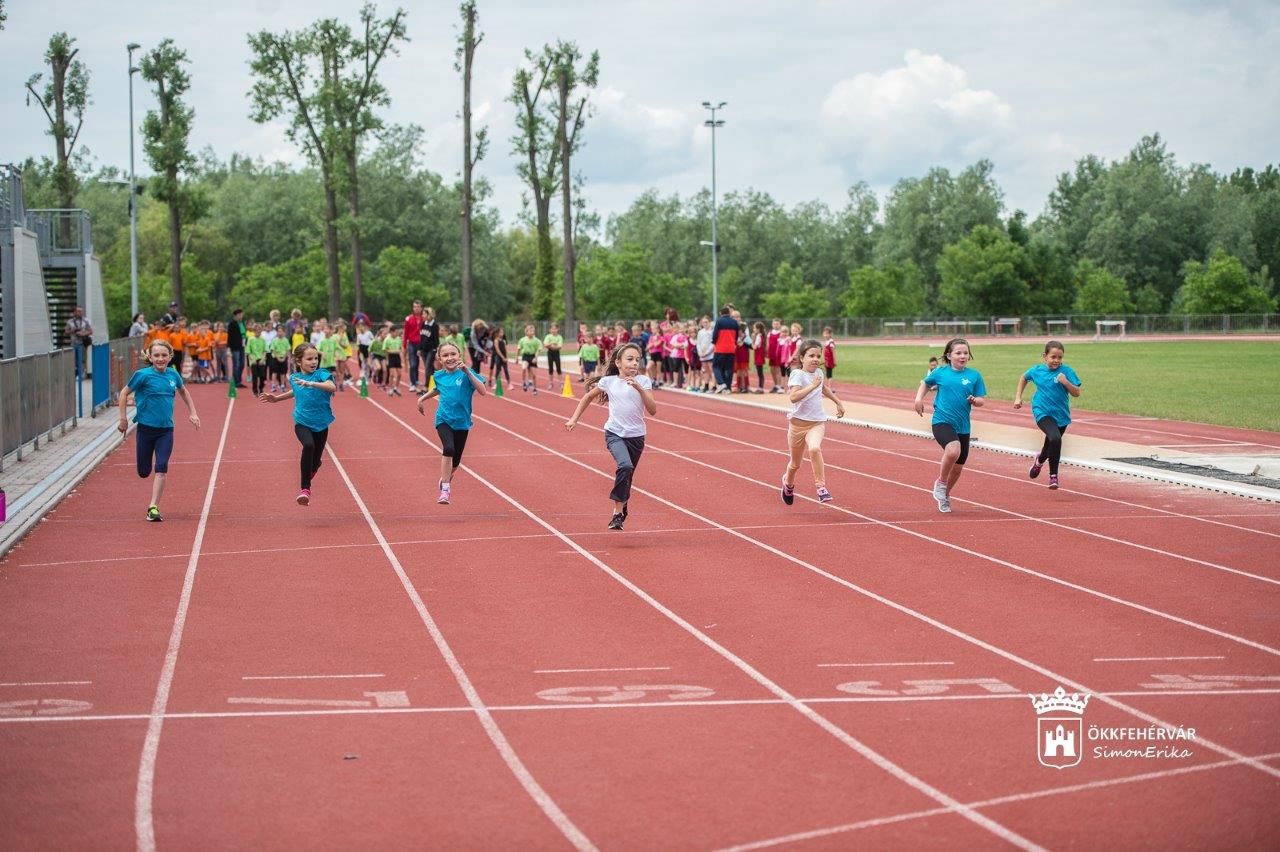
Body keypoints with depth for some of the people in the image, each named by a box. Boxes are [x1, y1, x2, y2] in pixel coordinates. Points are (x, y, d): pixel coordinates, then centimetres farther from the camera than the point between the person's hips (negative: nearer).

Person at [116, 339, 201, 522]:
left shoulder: (173, 374, 1)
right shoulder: (143, 375, -11)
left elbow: (183, 391, 22)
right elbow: (124, 393, -2)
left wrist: (192, 413, 16)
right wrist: (123, 419, -5)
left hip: (166, 430, 2)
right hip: (146, 428, -2)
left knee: (161, 469, -11)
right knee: (144, 472, 5)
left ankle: (153, 507, -8)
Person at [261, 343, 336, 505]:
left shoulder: (321, 374, -12)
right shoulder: (294, 377, 0)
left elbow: (333, 387, -33)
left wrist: (311, 383, -41)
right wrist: (276, 398, 22)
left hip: (321, 424, 0)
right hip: (302, 423, 0)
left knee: (315, 462, 9)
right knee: (308, 445, -30)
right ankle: (305, 489, -26)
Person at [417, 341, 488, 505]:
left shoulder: (465, 373, -9)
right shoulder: (438, 376, 1)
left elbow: (482, 391, -23)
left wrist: (467, 372, -29)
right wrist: (422, 398, 17)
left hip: (461, 422, 0)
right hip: (444, 419, 0)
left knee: (455, 461, 12)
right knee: (448, 448, -28)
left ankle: (447, 478, 47)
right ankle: (445, 490, -24)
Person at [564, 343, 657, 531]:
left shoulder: (643, 381, -4)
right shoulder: (608, 381, -2)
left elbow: (653, 410, -12)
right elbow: (588, 396, 17)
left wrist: (639, 388, -23)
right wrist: (574, 419, 15)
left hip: (636, 436, 2)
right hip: (614, 433, -2)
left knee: (627, 477, 14)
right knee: (625, 466, -28)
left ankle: (621, 511, 39)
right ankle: (618, 512, -20)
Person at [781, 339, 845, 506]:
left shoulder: (819, 373, 5)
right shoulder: (797, 374, -14)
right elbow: (793, 397, -32)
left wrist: (838, 402, 34)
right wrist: (813, 386, -34)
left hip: (817, 422, 2)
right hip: (798, 422, -2)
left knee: (814, 448, -29)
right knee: (795, 463, 13)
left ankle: (821, 488, -26)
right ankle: (788, 482, 46)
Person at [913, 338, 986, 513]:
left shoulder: (974, 376, 2)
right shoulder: (941, 372, 0)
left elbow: (980, 400, 4)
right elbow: (925, 383, 19)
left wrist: (975, 401, -17)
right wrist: (919, 398, 4)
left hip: (962, 426, 3)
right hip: (942, 421, -3)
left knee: (958, 467, 12)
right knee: (953, 450, -31)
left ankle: (945, 496, 39)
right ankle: (941, 482, -5)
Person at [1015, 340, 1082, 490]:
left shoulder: (1066, 371, -8)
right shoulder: (1037, 370, -2)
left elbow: (1077, 393, -10)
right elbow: (1023, 378, 20)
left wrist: (1066, 382, -26)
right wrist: (1018, 397, 16)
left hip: (1061, 415, 2)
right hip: (1042, 412, -2)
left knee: (1051, 446, 17)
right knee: (1055, 438, -27)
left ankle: (1040, 460, 55)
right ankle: (1053, 475, -14)